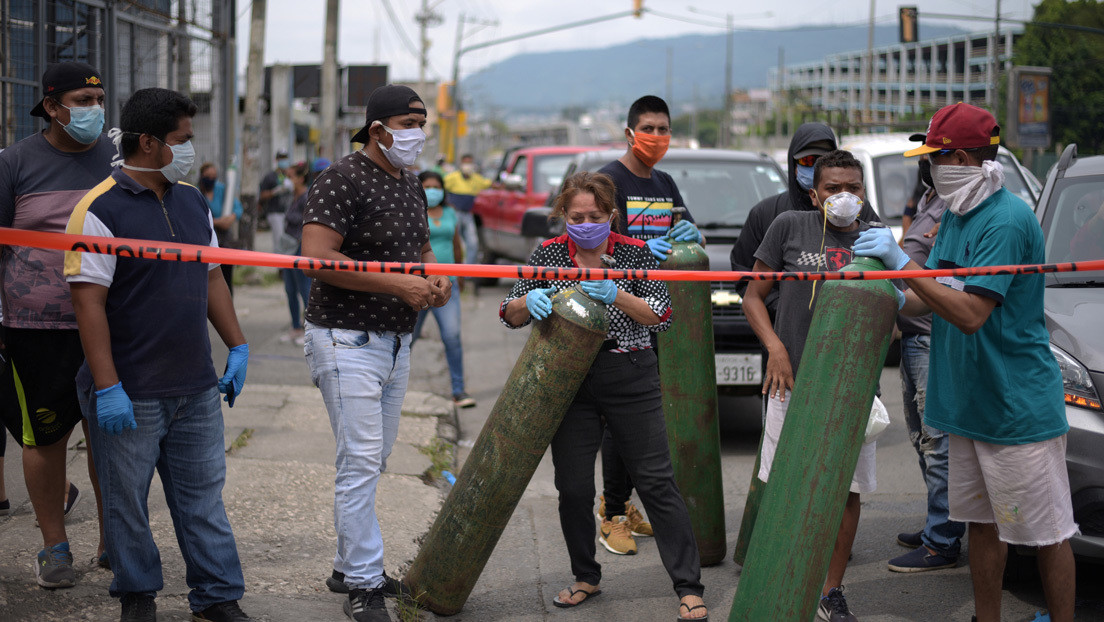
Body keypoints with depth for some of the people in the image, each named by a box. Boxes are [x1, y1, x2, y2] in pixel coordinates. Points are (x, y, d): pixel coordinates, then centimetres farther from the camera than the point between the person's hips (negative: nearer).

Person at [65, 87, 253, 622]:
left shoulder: (192, 201, 10)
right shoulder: (100, 210, -13)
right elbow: (88, 302, -16)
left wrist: (238, 347, 13)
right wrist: (107, 388, -20)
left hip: (196, 387, 6)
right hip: (129, 393, -6)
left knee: (204, 494, 10)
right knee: (127, 502, 7)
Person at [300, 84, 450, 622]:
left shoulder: (411, 185, 13)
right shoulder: (343, 180, -14)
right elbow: (317, 257, -24)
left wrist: (435, 278, 3)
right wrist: (398, 284, -25)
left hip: (395, 342, 9)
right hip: (348, 340, -9)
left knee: (372, 461, 15)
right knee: (361, 462, -8)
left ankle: (349, 566, 26)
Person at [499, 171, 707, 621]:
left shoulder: (634, 253, -1)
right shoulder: (549, 254, 3)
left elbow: (661, 317, -8)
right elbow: (511, 316, 3)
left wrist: (616, 296, -23)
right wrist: (529, 301, -20)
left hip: (629, 377, -2)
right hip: (568, 380, 2)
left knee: (656, 480, -4)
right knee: (573, 487, 4)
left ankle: (688, 586, 0)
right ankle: (586, 578, 23)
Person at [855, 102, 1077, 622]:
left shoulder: (1007, 220, -19)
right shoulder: (954, 216, 11)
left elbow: (971, 313, -25)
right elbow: (933, 298, 16)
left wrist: (902, 264, -25)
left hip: (1019, 408, -9)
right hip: (968, 404, 9)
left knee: (1046, 531, 2)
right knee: (982, 523, 15)